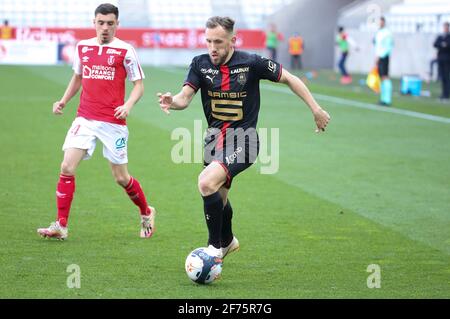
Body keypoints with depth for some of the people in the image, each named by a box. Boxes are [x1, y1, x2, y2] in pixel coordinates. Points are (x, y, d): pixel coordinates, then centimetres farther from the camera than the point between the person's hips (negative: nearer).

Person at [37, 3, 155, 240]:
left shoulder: (125, 51, -3)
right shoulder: (83, 47, 9)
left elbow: (138, 85, -1)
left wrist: (128, 105, -19)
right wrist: (63, 101, 12)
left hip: (113, 122, -3)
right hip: (85, 119, 3)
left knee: (121, 178, 4)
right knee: (67, 168, -12)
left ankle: (146, 213, 31)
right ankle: (61, 226, -6)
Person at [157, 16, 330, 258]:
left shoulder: (251, 63, -13)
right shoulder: (200, 64, -4)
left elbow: (289, 79, -2)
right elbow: (185, 97, -14)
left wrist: (316, 109, -2)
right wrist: (172, 102, -38)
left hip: (242, 141, -5)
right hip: (215, 138, 5)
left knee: (207, 183, -27)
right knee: (218, 196, 20)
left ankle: (215, 247, -10)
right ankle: (227, 241, 51)